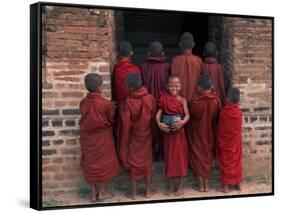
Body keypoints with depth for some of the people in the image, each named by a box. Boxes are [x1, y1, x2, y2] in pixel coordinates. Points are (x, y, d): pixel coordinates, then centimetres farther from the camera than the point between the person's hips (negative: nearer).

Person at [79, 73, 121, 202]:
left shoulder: (83, 102, -9)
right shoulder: (106, 104, -19)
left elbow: (84, 119, 3)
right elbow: (111, 120, -5)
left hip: (87, 137, 4)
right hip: (102, 137, -4)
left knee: (91, 163, 14)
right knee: (104, 162, 13)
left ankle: (94, 194, 21)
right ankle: (102, 192, 21)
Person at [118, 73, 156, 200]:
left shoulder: (127, 103, -24)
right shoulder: (150, 99, -13)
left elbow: (125, 125, -18)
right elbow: (153, 119, -3)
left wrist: (123, 143, -7)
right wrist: (150, 131, 13)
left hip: (133, 138, -3)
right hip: (146, 136, 3)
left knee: (133, 164, 12)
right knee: (147, 163, 17)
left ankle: (133, 193, 22)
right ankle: (148, 191, 25)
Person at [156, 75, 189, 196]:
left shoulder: (182, 100, -2)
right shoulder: (164, 99, -3)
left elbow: (187, 115, -11)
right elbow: (158, 113, -10)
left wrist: (182, 122, -31)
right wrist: (159, 123, -29)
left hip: (179, 133, 0)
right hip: (167, 133, 0)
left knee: (180, 157, 5)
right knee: (169, 158, 7)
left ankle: (180, 186, 16)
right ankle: (171, 185, 19)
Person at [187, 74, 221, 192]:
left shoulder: (194, 101, -21)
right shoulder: (216, 100, -14)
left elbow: (190, 116, -6)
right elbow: (218, 117, -1)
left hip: (197, 133, -2)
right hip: (210, 132, 2)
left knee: (198, 156, 11)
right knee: (208, 155, 15)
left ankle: (201, 182, 13)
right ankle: (206, 182, 19)